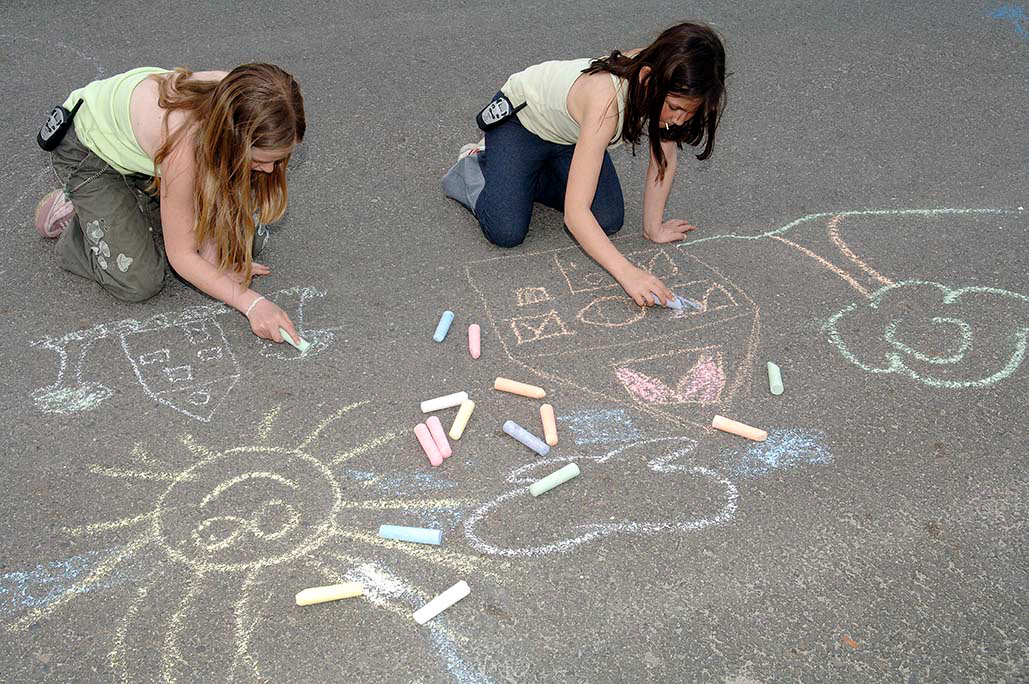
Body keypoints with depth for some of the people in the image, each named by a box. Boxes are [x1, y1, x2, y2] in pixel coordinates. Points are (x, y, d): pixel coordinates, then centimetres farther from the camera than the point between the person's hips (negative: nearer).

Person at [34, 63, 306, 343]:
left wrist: (212, 254, -19)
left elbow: (216, 188, -11)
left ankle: (134, 204, 16)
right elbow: (181, 255, -31)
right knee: (138, 283, -16)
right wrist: (252, 303, -34)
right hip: (89, 149, -6)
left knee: (246, 237, -2)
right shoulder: (182, 143, -44)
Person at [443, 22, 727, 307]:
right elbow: (574, 212, -47)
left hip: (570, 132, 6)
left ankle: (528, 177, 16)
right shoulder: (605, 101, -44)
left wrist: (653, 228, -10)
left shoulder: (668, 87, -27)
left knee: (608, 222, -9)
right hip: (519, 117, -6)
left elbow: (663, 158, -9)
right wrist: (627, 272, -53)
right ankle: (473, 165, 11)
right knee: (506, 233, -20)